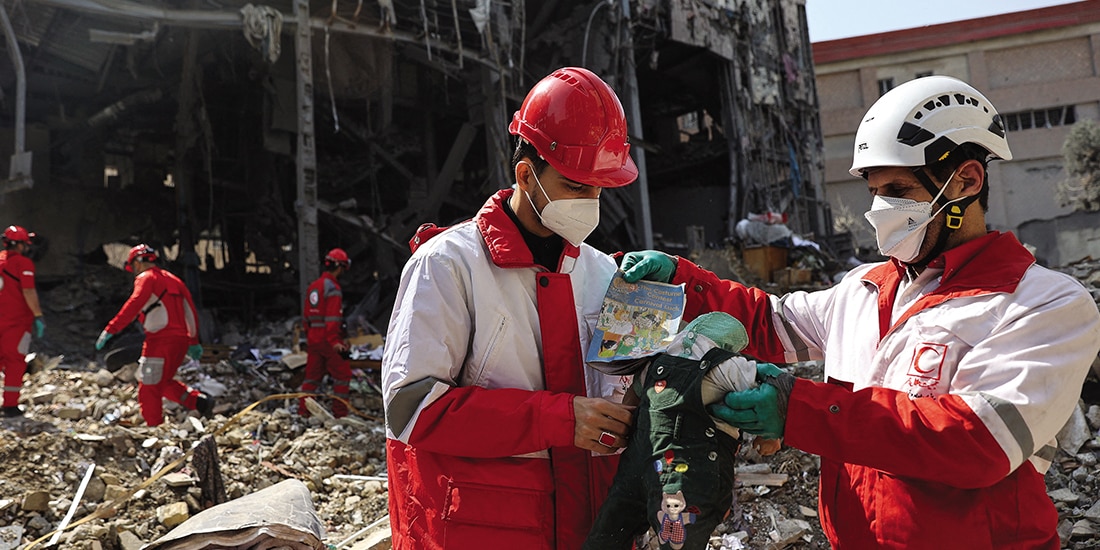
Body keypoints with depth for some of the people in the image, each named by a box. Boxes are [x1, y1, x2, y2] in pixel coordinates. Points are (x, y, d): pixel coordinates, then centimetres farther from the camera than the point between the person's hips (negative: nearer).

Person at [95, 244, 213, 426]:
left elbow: (133, 305, -19)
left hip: (161, 340, -8)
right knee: (163, 382, 21)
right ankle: (199, 400, 5)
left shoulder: (146, 278, -2)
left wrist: (110, 330, -22)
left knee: (149, 388, 0)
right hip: (181, 340, 8)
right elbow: (190, 311, 22)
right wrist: (194, 342, 27)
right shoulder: (173, 280, 22)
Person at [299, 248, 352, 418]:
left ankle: (303, 410, 14)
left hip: (313, 338, 8)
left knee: (312, 375, 13)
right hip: (328, 340, -8)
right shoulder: (332, 288, -13)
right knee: (342, 374, 0)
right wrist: (335, 341, -23)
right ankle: (340, 413, 1)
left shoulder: (313, 286, 15)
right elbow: (333, 318, -21)